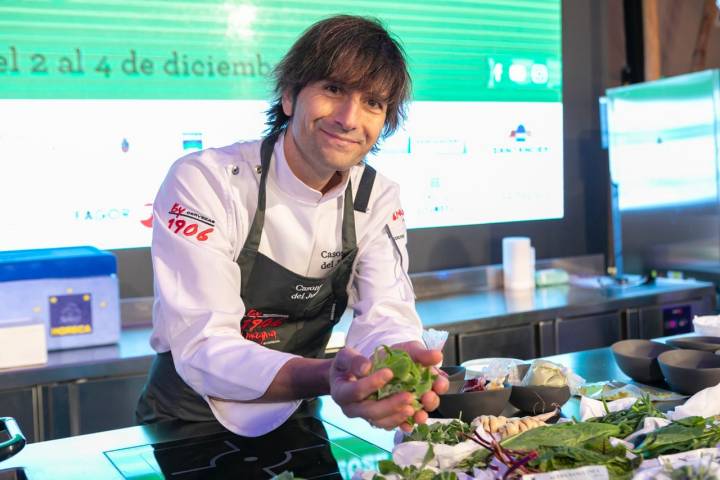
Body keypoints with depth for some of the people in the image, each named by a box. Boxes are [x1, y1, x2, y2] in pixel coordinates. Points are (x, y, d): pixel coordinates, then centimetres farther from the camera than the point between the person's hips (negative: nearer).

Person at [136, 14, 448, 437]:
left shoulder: (379, 199, -4)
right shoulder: (203, 183, -21)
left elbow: (385, 318, -11)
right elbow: (202, 348, -27)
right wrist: (327, 378, -45)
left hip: (295, 421, 4)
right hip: (186, 427, -4)